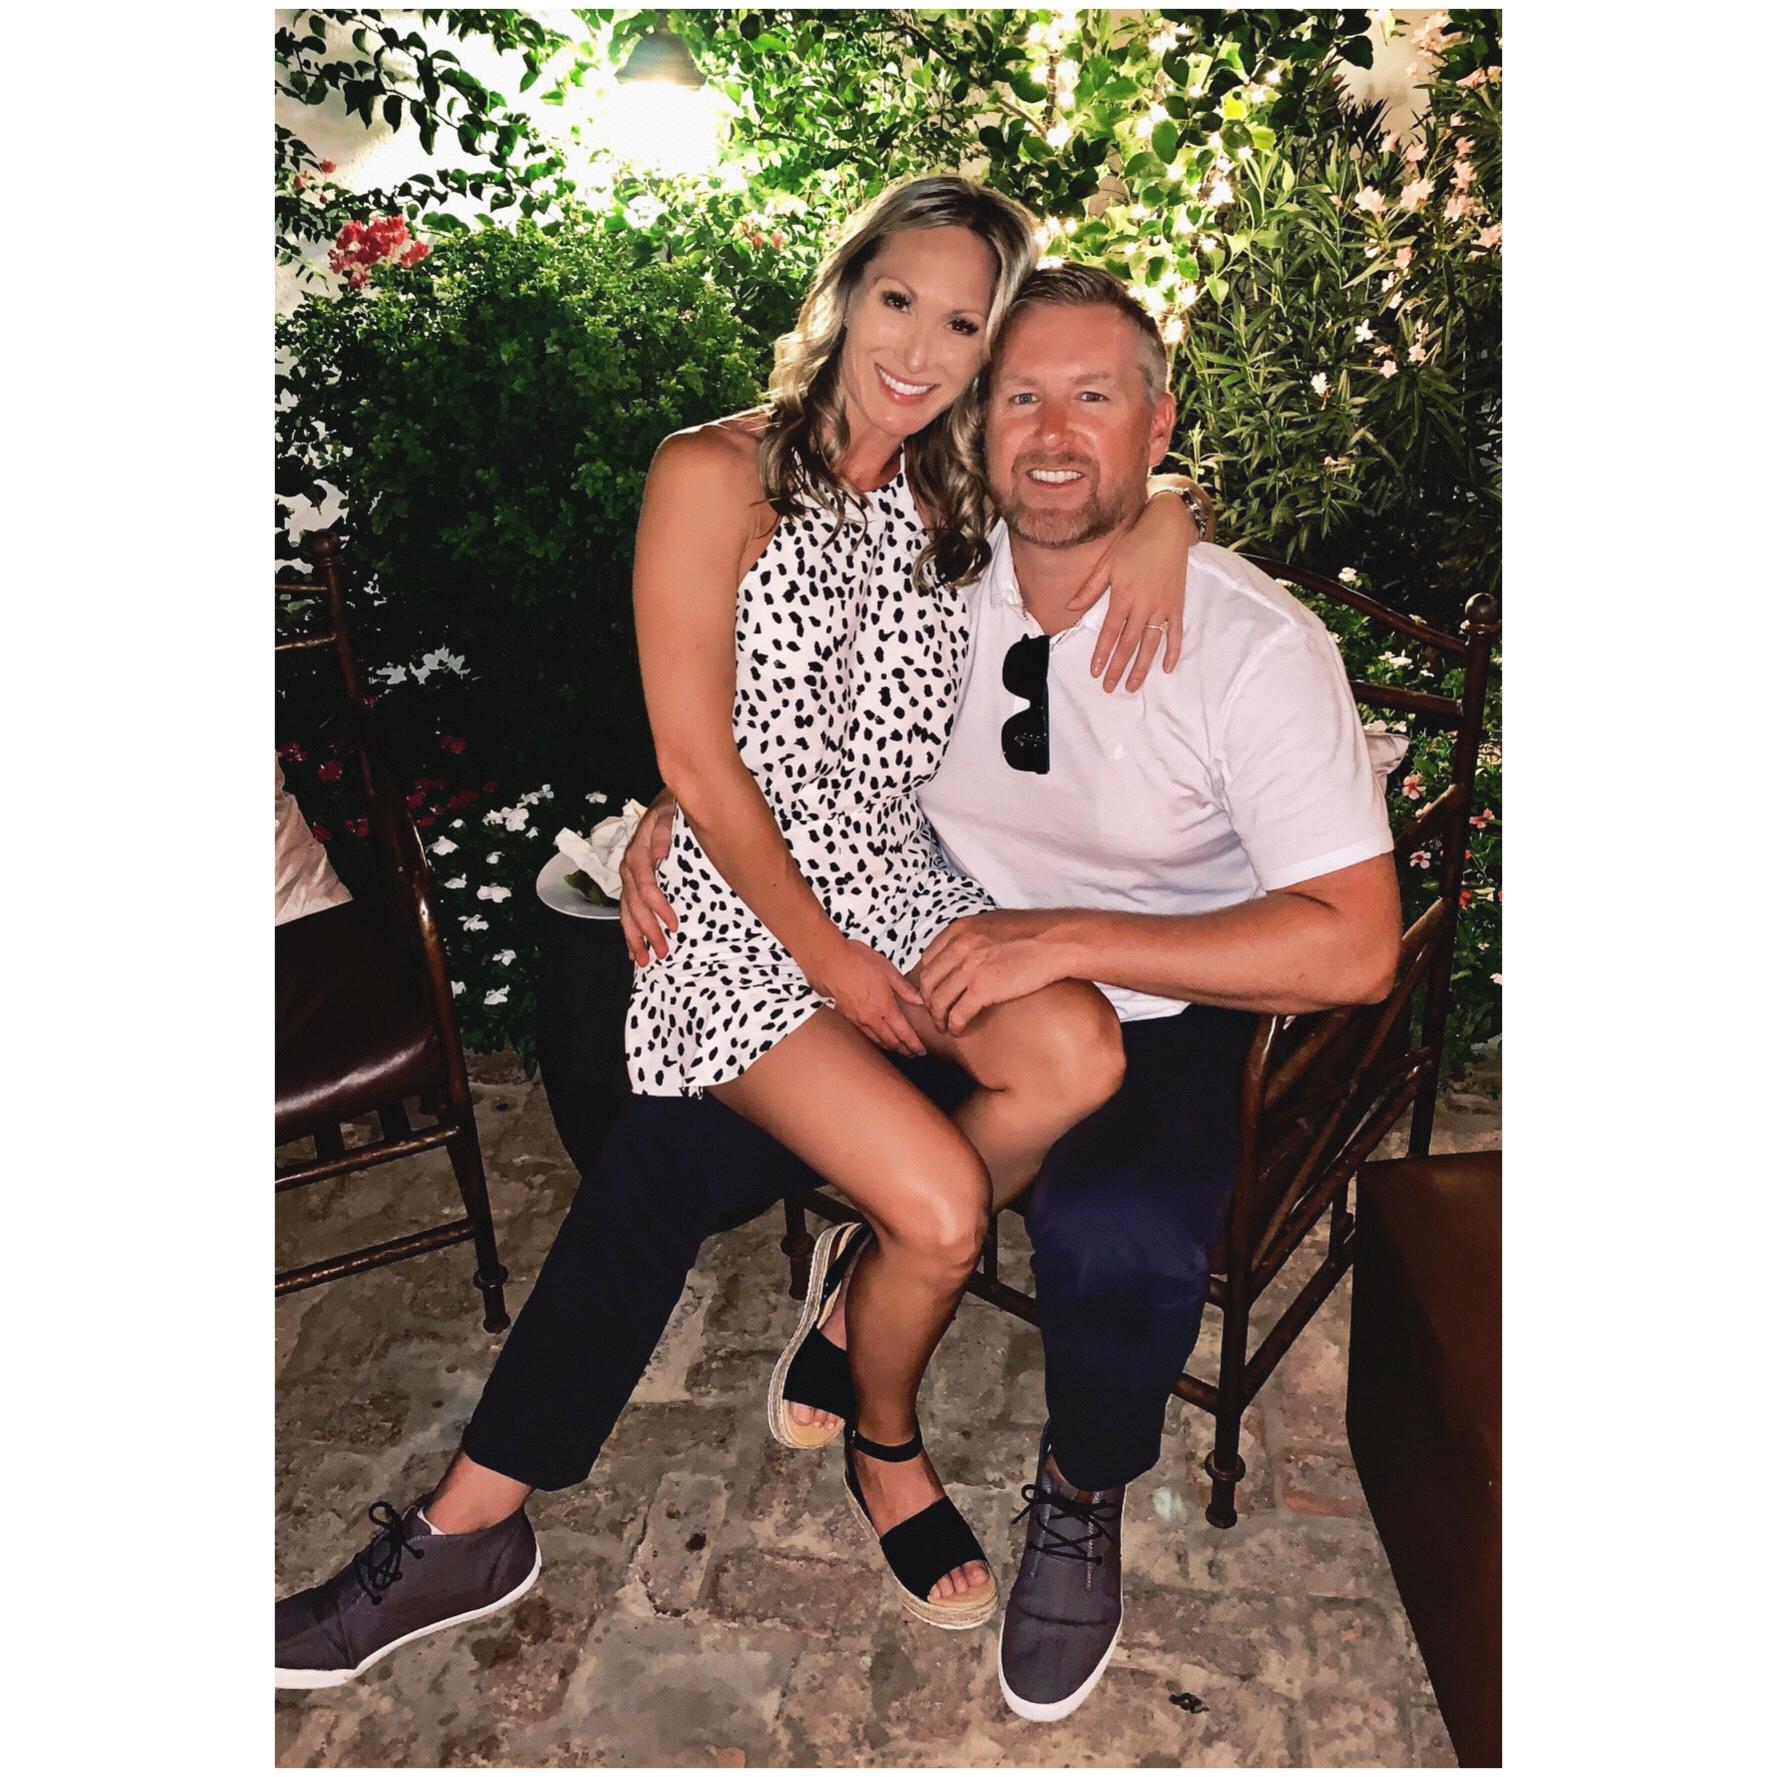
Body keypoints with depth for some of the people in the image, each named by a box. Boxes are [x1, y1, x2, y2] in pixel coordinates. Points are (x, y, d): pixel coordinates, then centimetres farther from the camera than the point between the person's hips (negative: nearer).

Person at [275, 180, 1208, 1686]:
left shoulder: (951, 508, 15)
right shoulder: (717, 476, -4)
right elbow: (697, 762, -8)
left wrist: (1160, 524, 3)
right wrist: (825, 954, -10)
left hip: (905, 885, 6)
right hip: (741, 905, -5)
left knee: (1080, 1058, -25)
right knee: (941, 1202, -21)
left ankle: (875, 1271, 5)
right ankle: (884, 1446, 14)